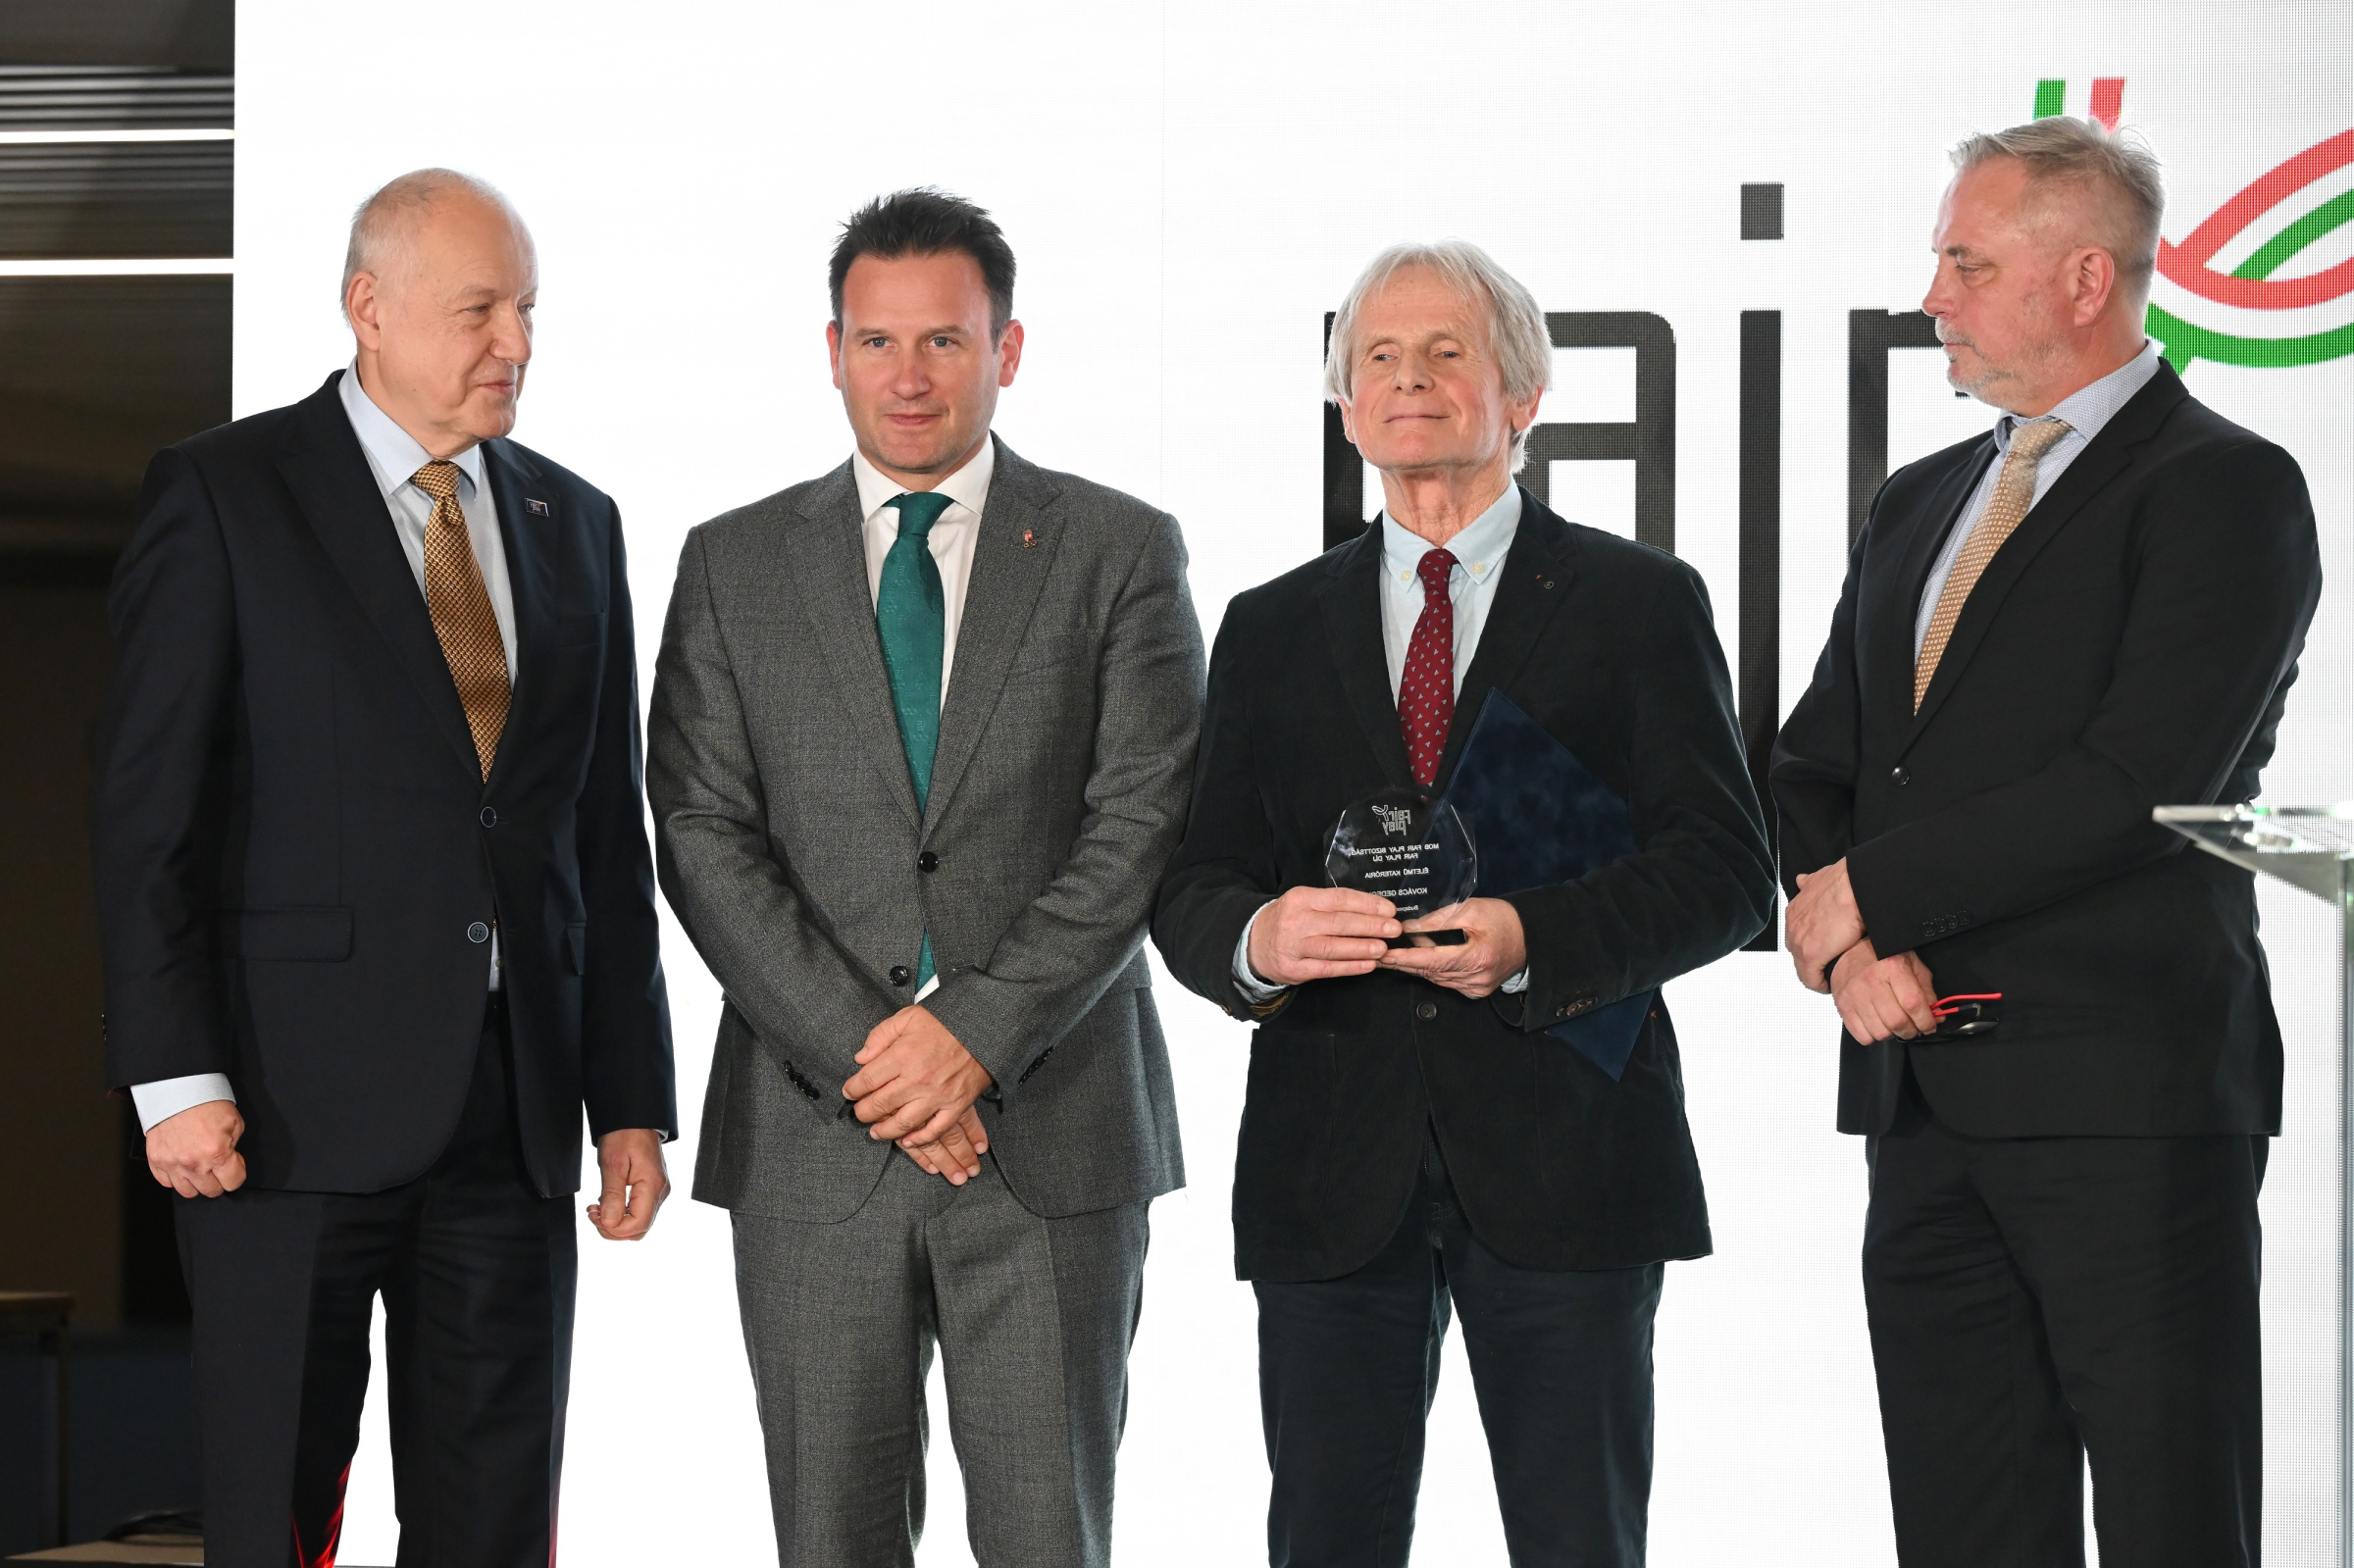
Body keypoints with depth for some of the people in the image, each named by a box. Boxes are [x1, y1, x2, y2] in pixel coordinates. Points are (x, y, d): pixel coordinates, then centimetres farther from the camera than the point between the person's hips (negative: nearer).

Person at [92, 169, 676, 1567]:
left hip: (512, 1108, 5)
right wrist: (178, 1078, -13)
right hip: (295, 1106, -4)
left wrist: (633, 1100, 9)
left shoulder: (574, 523, 14)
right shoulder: (224, 495, -2)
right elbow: (152, 808, -6)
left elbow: (608, 833, 14)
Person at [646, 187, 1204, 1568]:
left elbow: (1144, 827, -4)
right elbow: (704, 836, 1)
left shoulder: (1122, 553, 5)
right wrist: (864, 1054, -10)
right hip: (812, 1139, 1)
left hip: (1053, 1133, -1)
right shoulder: (736, 566, 9)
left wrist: (975, 1031, -14)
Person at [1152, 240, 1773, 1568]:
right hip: (1332, 1164, 2)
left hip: (1562, 1154, -2)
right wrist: (1258, 940, -15)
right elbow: (1192, 889, 9)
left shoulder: (1640, 603, 6)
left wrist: (1532, 942, -18)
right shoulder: (1273, 630, 14)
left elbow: (1725, 870, -2)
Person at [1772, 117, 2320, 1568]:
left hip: (2132, 1096, -7)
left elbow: (2136, 784, -16)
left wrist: (1871, 888, -8)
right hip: (1927, 1103, 7)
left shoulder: (2226, 490, -5)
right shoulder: (1919, 505, 20)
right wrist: (1849, 948, -3)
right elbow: (1812, 775, 19)